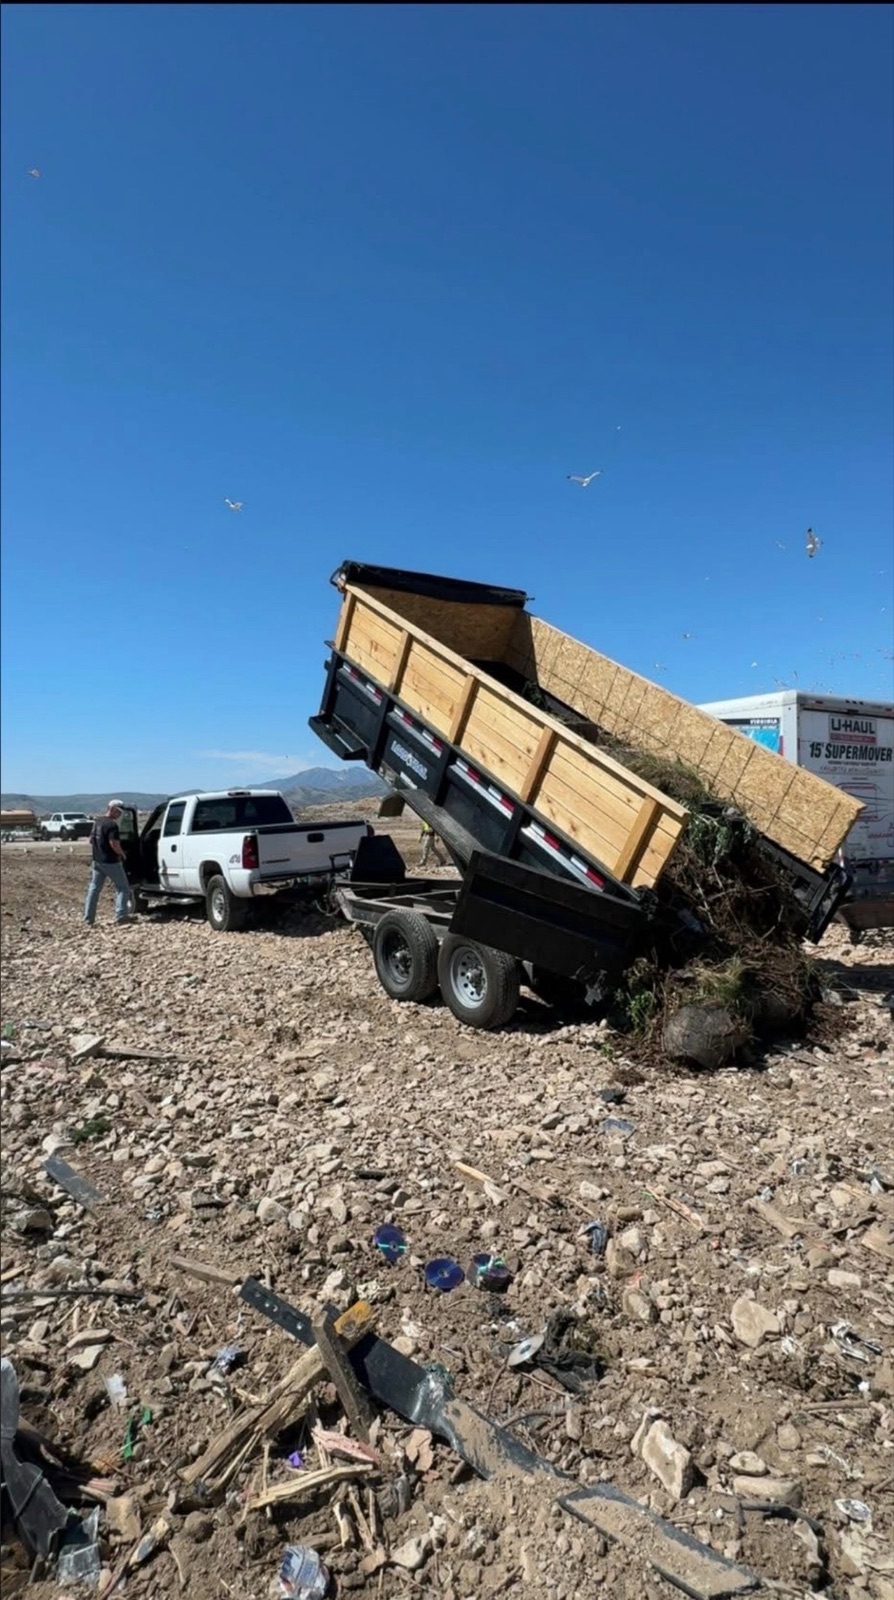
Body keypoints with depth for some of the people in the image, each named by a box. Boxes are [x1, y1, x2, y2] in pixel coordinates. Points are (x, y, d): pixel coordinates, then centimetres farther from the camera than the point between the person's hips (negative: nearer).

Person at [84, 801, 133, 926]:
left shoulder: (97, 822, 11)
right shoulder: (112, 824, -17)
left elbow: (91, 840, 18)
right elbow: (114, 843, -24)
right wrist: (121, 853, -7)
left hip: (97, 861, 8)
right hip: (111, 862, -8)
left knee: (94, 889, 10)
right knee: (123, 888, 3)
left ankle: (89, 919, 11)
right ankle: (121, 916, -2)